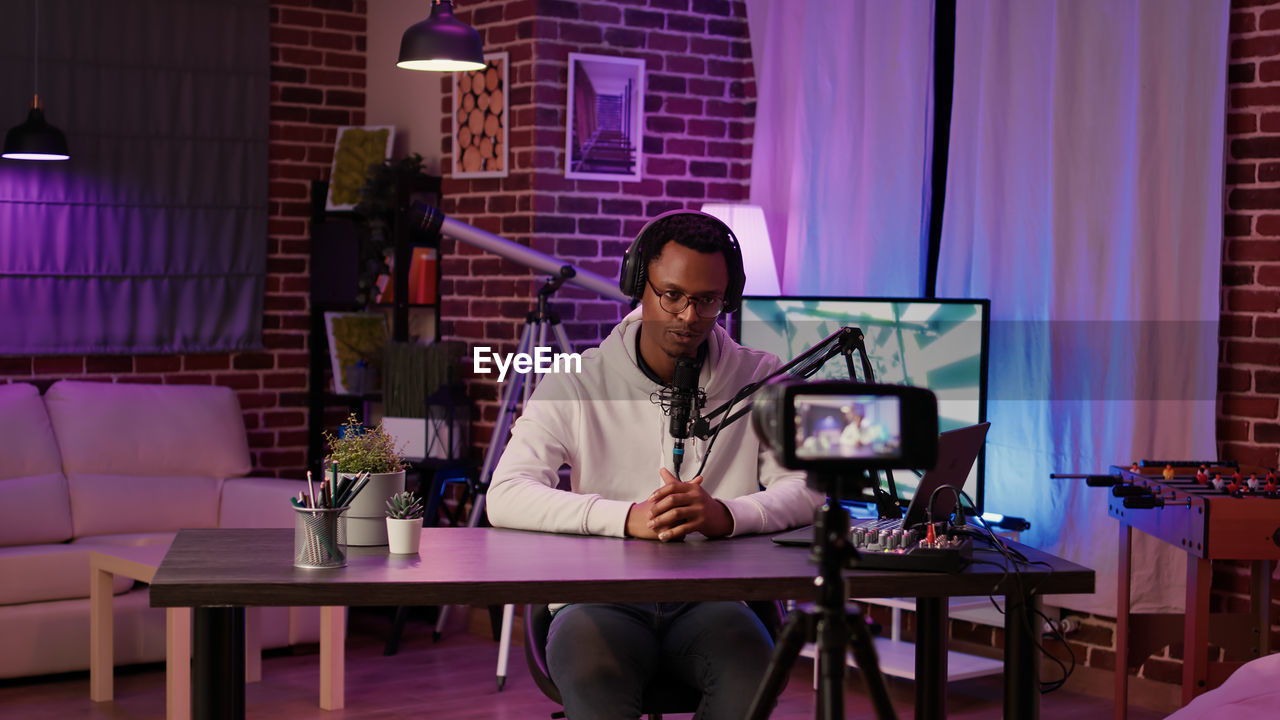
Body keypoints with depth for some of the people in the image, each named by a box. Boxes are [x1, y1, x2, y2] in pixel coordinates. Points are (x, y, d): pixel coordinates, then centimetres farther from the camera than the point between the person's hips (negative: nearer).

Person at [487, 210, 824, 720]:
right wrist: (628, 518, -23)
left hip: (711, 599, 2)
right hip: (600, 600, -2)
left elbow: (806, 490, 2)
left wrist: (726, 515, -21)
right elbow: (506, 497, -7)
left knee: (752, 675, -31)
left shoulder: (760, 379, 11)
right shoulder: (576, 384, 5)